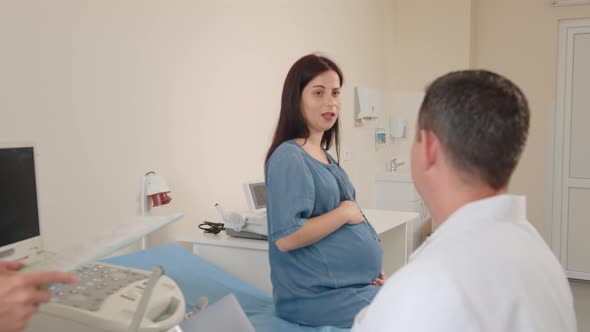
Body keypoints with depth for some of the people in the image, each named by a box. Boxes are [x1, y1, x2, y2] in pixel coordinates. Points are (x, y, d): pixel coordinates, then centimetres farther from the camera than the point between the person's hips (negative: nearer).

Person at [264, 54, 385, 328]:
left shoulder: (325, 157, 12)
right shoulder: (288, 158, -15)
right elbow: (286, 238, -23)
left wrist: (373, 267, 7)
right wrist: (345, 213, -13)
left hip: (356, 283, 8)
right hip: (319, 295, -8)